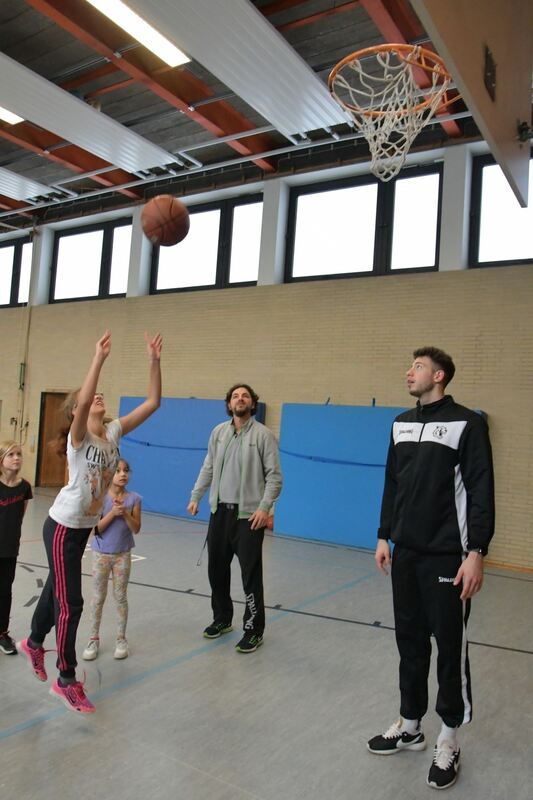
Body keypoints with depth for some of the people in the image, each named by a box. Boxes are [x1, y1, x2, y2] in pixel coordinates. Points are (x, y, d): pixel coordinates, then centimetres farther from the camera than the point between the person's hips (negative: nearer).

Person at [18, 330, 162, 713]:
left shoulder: (114, 432, -2)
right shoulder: (78, 436, -18)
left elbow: (152, 402, -9)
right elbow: (84, 398, -41)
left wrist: (155, 361, -16)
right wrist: (99, 358, -42)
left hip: (86, 526, 7)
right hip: (63, 526, -7)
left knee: (57, 589, 24)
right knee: (70, 602, -1)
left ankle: (34, 643, 48)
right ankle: (66, 680, 15)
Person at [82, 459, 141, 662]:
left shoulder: (134, 498, -6)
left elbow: (136, 529, -7)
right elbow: (96, 529, -13)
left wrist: (125, 513, -22)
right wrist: (112, 513, -25)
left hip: (123, 554, 1)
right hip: (101, 554, -1)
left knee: (120, 597, 9)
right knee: (98, 598, 10)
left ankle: (121, 639, 22)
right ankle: (94, 639, 23)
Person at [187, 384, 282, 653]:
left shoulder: (263, 434, -7)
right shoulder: (218, 432, 8)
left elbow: (274, 476, -9)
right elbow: (208, 468, 14)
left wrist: (264, 507, -19)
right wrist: (195, 497, 7)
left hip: (248, 514, -5)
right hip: (219, 511, 5)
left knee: (251, 574, 0)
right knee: (216, 569, 15)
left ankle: (254, 630, 14)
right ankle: (222, 619, 34)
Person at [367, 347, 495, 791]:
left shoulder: (467, 423, -10)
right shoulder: (402, 423, 9)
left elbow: (481, 492, -12)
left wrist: (476, 552, -17)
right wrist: (384, 536, 13)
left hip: (447, 557, -6)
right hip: (406, 553, 6)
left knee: (450, 647, 7)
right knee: (410, 642, 16)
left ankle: (448, 741, 25)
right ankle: (410, 726, 33)